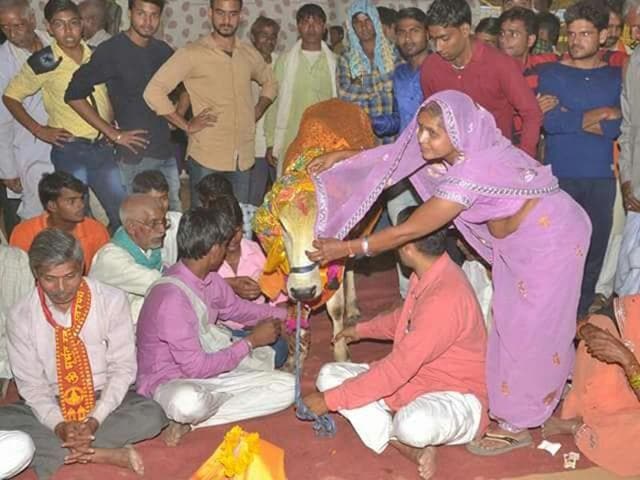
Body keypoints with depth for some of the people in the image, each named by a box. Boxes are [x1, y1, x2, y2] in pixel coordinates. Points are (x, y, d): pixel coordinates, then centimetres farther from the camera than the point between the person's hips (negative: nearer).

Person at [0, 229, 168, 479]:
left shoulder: (111, 301, -12)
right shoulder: (21, 317, -9)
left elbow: (123, 367, -10)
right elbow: (31, 384, -6)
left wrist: (95, 420, -22)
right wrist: (58, 425, -24)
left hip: (105, 398, -1)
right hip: (49, 406, 1)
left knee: (151, 416, -30)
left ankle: (55, 453, -23)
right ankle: (105, 453, -28)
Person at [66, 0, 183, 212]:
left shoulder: (163, 50, 9)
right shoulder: (112, 51, -8)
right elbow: (74, 94, -11)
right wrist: (113, 133, -11)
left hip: (167, 152, 6)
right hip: (135, 156, -5)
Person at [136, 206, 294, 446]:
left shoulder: (208, 278, -1)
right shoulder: (171, 297, -27)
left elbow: (236, 308, 22)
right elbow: (196, 367, -23)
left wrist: (284, 313, 21)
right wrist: (251, 341, -15)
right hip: (168, 383, -9)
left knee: (286, 386, -8)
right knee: (188, 402, -46)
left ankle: (191, 422, -8)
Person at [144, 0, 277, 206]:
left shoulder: (249, 54, 7)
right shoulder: (192, 54, -8)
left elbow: (269, 83, 27)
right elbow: (154, 92, -11)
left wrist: (257, 111, 10)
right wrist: (186, 126, -11)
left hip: (244, 158, 5)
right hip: (206, 159, -4)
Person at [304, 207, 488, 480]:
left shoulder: (445, 298, -30)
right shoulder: (428, 275, 1)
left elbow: (397, 369, -29)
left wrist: (329, 400, -23)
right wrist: (362, 330, 35)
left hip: (455, 396, -10)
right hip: (412, 379, 10)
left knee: (414, 424, -44)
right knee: (329, 375, -4)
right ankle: (409, 448, -17)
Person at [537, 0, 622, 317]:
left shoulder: (617, 77, 8)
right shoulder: (551, 73, 4)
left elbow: (623, 126, -6)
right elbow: (548, 121, -13)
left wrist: (573, 119, -11)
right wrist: (600, 114, -8)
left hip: (601, 178, 2)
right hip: (558, 176, -1)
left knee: (594, 247, 5)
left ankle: (580, 316, 20)